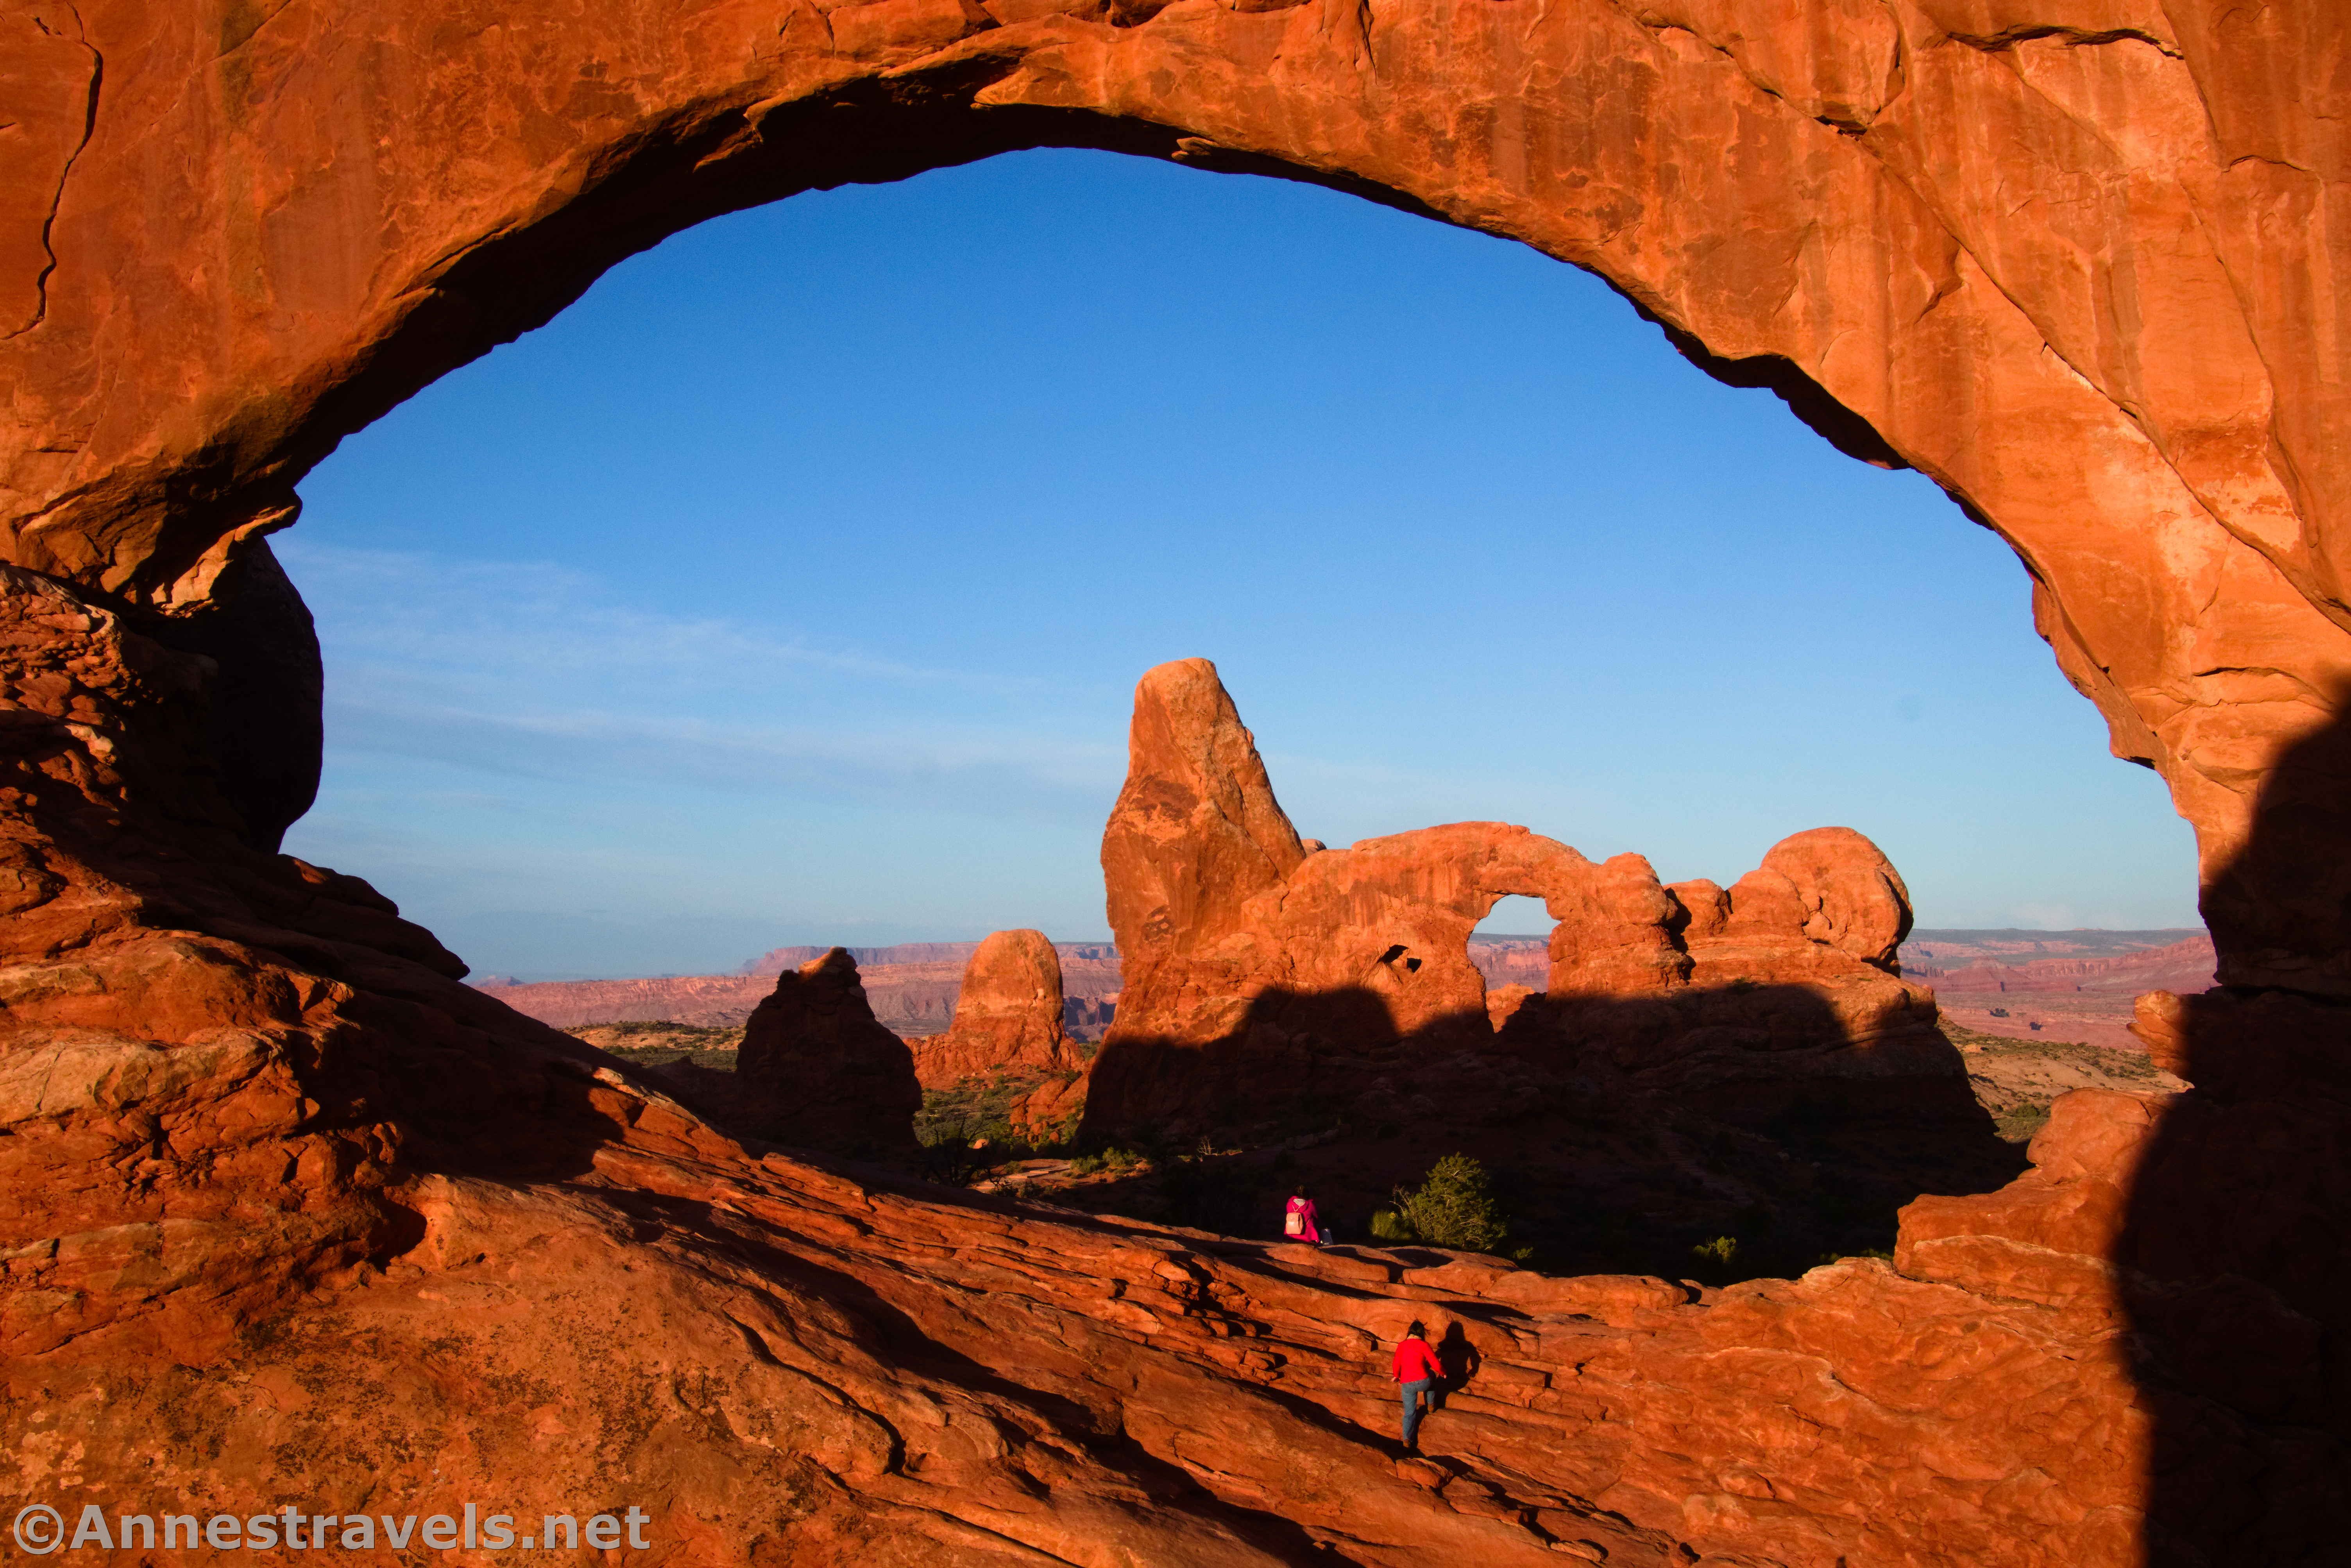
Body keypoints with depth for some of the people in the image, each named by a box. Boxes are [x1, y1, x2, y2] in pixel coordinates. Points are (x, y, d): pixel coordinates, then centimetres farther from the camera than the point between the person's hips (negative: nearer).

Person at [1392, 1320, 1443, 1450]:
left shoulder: (1401, 1345, 6)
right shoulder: (1423, 1345, -4)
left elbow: (1396, 1365, 7)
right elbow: (1436, 1365, -5)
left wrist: (1397, 1376, 28)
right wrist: (1443, 1373, 16)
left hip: (1407, 1385, 2)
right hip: (1423, 1382, -2)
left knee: (1410, 1413, 12)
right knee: (1433, 1374, 33)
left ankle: (1407, 1439, -3)